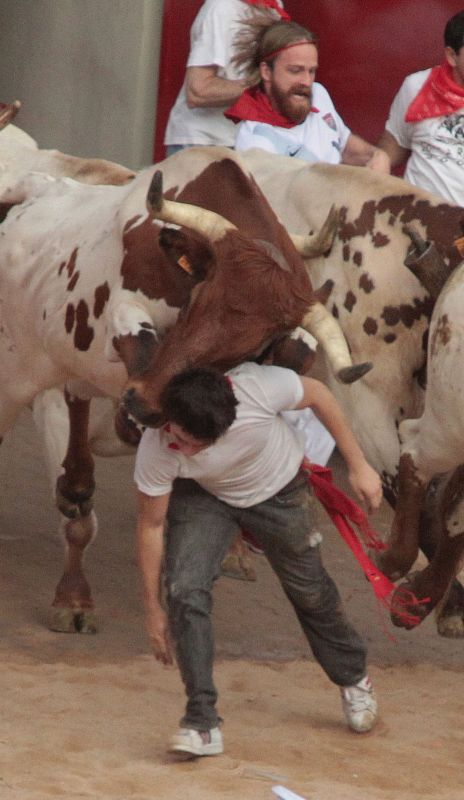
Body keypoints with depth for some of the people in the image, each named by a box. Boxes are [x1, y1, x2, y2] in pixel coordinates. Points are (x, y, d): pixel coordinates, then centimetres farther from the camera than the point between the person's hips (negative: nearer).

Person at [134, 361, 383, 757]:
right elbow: (151, 525, -20)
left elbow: (318, 394, -19)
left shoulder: (258, 388, -42)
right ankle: (202, 722, -12)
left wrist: (358, 465, -11)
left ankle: (353, 678, 44)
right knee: (185, 590, -22)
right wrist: (153, 609, -11)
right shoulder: (156, 450, -36)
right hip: (203, 497, 0)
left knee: (311, 592, 14)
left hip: (279, 490, 0)